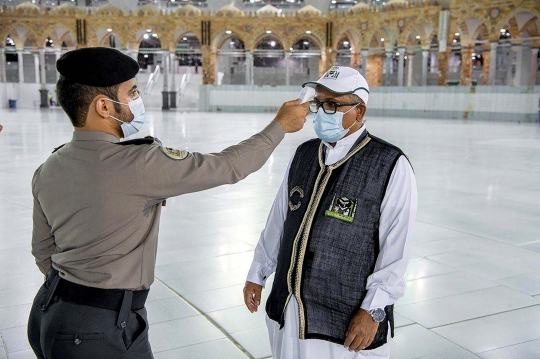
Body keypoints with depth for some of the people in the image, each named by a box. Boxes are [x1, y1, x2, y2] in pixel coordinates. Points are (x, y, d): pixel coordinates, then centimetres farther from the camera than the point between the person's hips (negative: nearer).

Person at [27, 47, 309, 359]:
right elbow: (228, 166, -16)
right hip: (100, 331, -7)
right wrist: (280, 125, -2)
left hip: (49, 314, 8)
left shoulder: (48, 171, 0)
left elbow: (44, 252, 10)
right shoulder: (139, 163, -24)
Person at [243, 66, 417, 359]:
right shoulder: (304, 154, 6)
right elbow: (278, 219, 10)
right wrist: (257, 274, 14)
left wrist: (373, 310, -16)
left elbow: (396, 247, -14)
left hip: (348, 320, -5)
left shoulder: (391, 166, -11)